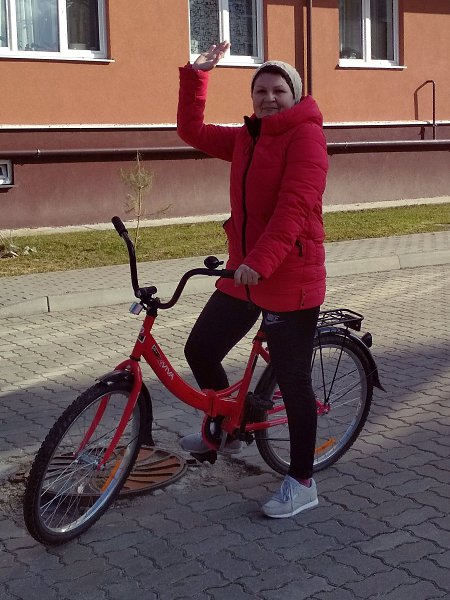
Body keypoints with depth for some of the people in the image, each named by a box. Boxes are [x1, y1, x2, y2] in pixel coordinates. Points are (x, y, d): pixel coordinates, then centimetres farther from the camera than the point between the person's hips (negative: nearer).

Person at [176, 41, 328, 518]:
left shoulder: (305, 134, -12)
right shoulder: (246, 138, 12)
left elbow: (295, 207, -23)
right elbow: (192, 130, 18)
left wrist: (261, 261, -31)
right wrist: (196, 74, 9)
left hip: (290, 279, -8)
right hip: (243, 274, 8)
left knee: (292, 380, 1)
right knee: (200, 350, 13)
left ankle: (301, 483, 16)